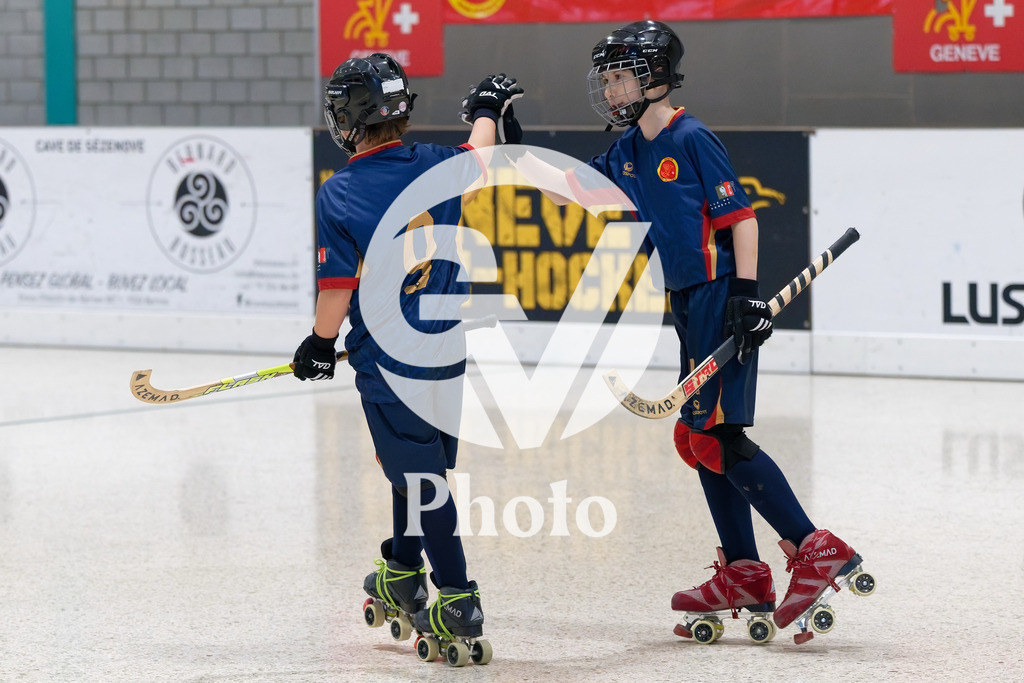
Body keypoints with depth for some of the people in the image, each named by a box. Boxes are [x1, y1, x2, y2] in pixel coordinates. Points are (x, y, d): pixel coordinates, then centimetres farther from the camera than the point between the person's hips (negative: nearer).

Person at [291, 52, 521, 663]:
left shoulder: (339, 195, -14)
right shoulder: (438, 166, -1)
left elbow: (338, 287, -11)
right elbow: (478, 156, 23)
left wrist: (320, 346, 5)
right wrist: (487, 110, 43)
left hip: (386, 360, -6)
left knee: (419, 475, -4)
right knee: (419, 462, 20)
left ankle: (459, 602, -7)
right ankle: (403, 577, 34)